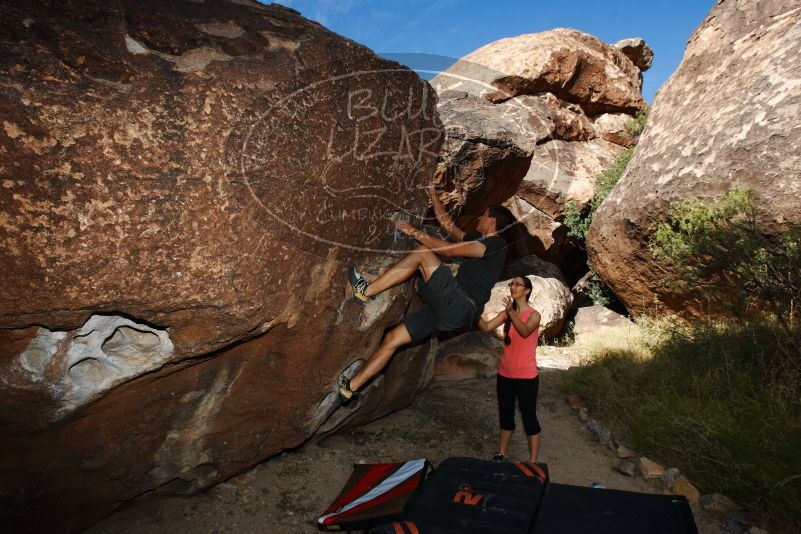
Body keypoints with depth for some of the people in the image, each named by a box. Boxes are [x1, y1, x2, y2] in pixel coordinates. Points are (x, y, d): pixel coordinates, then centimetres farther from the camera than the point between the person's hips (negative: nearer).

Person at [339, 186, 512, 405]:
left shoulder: (497, 243, -3)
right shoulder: (478, 240, 26)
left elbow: (449, 250, -12)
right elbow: (447, 223, 37)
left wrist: (415, 233, -7)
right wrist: (434, 197, 35)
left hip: (462, 307, -9)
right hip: (450, 308, 9)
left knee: (422, 254, -15)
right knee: (391, 339, 2)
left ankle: (366, 291, -15)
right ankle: (349, 388, 8)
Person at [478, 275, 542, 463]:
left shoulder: (534, 315, -10)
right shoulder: (506, 314, 4)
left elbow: (525, 332, -30)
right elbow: (486, 327, -8)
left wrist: (512, 312, -45)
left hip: (526, 376, -5)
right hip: (505, 374, 5)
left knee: (529, 417, 2)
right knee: (505, 414, 16)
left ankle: (532, 462, 13)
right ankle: (502, 453, 30)